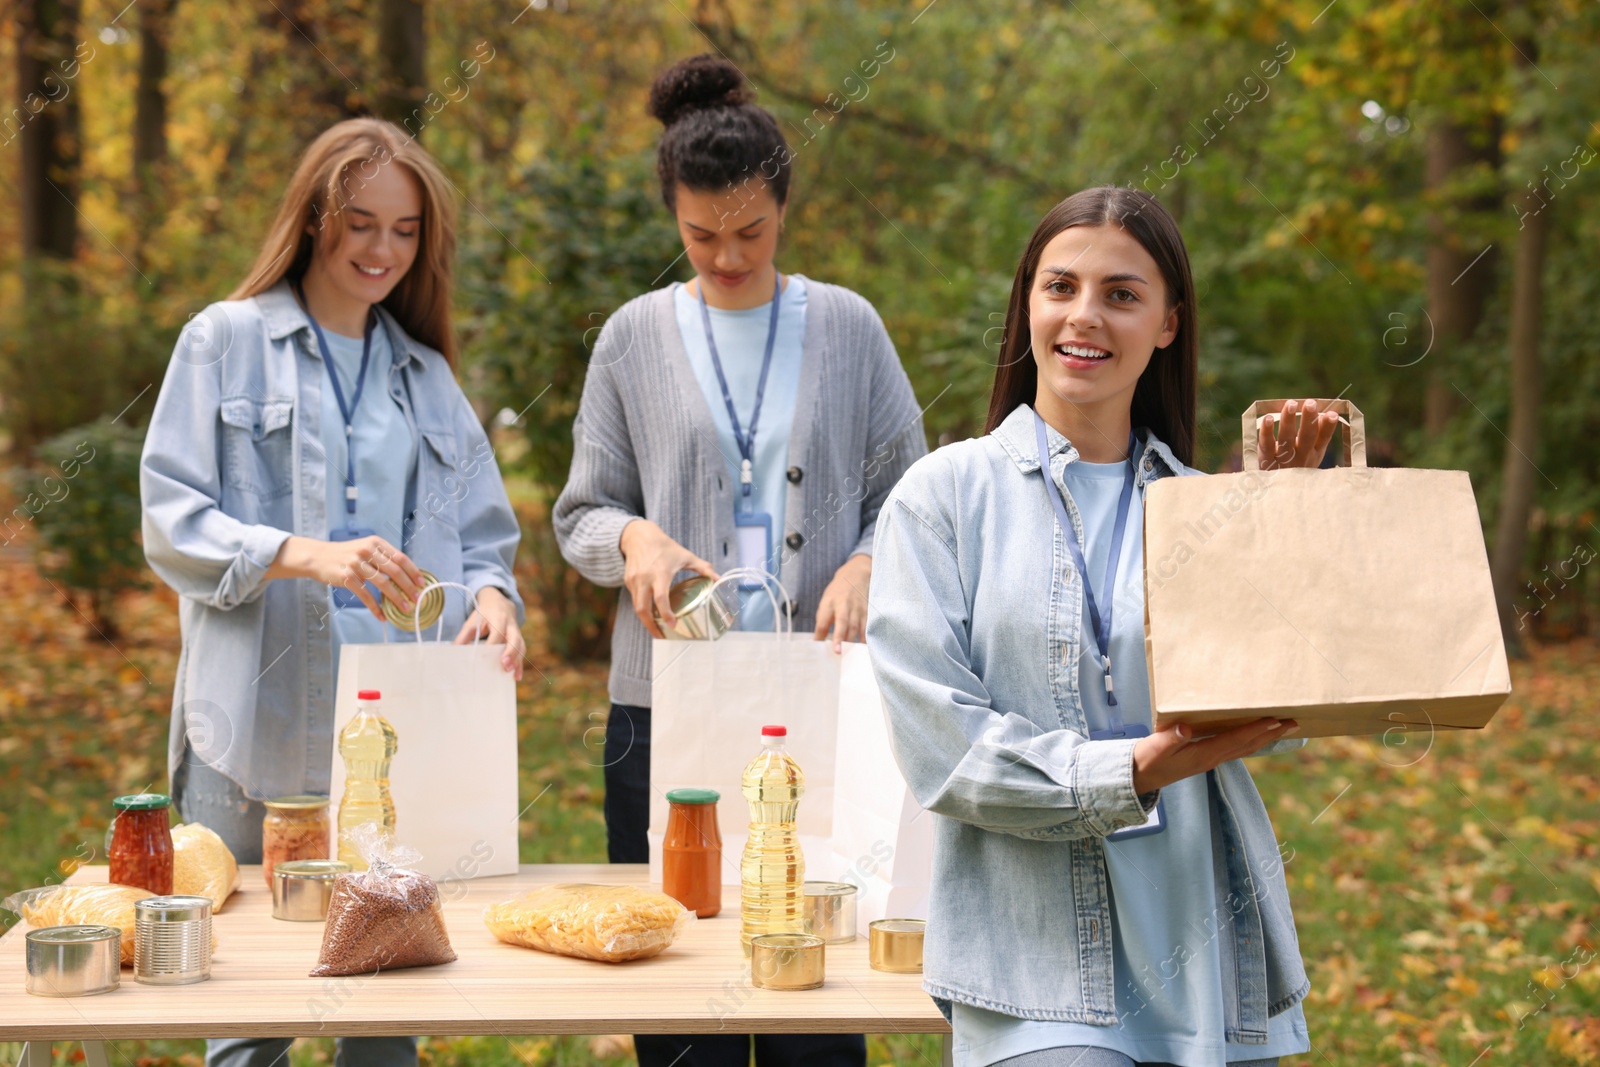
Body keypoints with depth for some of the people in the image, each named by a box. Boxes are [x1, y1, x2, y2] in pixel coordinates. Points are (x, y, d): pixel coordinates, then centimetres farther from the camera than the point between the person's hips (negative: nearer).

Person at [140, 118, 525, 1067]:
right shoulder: (225, 342, 6)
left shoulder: (429, 375, 19)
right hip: (262, 729, -3)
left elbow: (484, 537, 16)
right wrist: (305, 555, -19)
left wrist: (492, 594, -8)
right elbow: (171, 521, -3)